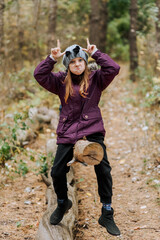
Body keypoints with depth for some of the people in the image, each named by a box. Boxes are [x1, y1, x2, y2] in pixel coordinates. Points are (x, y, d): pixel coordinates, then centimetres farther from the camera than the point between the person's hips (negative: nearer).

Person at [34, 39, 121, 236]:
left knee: (103, 170, -11)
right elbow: (39, 75, -4)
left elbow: (113, 69, -12)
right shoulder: (61, 81, 6)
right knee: (57, 172, 0)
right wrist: (52, 58, -13)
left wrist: (95, 53, -9)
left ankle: (107, 214, 5)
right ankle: (62, 203, 33)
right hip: (67, 132, 2)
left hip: (92, 131, -1)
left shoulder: (95, 78, 3)